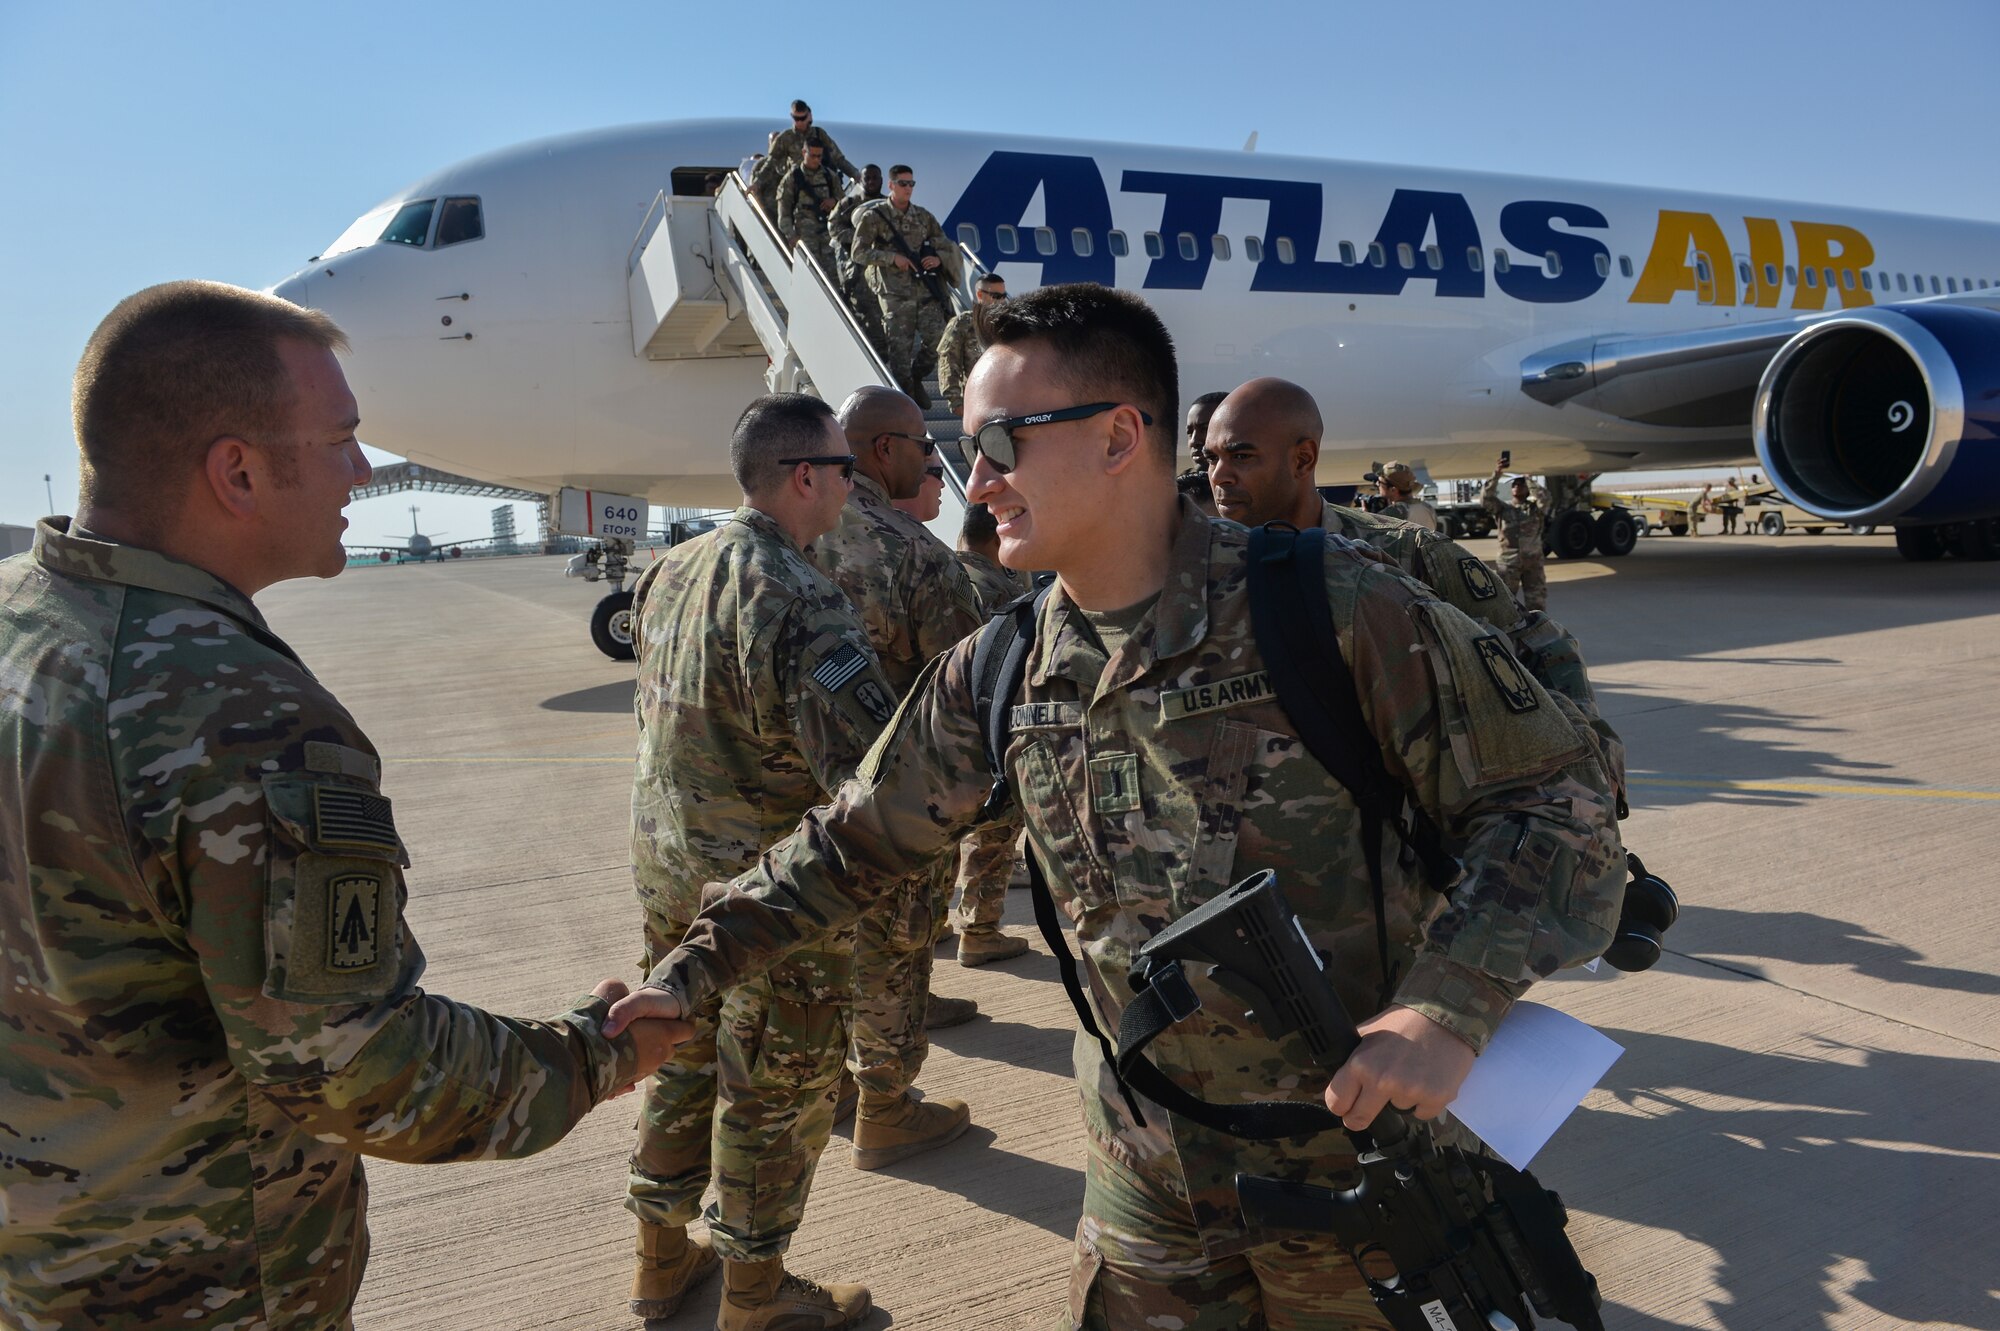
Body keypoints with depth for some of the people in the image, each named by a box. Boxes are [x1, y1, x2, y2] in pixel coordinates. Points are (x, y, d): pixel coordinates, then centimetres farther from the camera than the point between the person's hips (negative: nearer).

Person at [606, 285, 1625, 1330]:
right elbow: (854, 840, 8)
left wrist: (1449, 1007, -26)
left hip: (1362, 1148, -3)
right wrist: (694, 967, 7)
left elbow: (1549, 796, -14)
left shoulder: (1329, 611, -19)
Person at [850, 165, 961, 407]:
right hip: (895, 293, -3)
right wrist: (892, 257, -14)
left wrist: (938, 258, -6)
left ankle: (916, 380, 20)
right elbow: (859, 253, -4)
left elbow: (947, 248, 18)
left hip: (927, 289, 4)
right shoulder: (874, 216, 1)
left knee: (937, 339, -4)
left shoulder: (923, 216, 12)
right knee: (900, 346, -3)